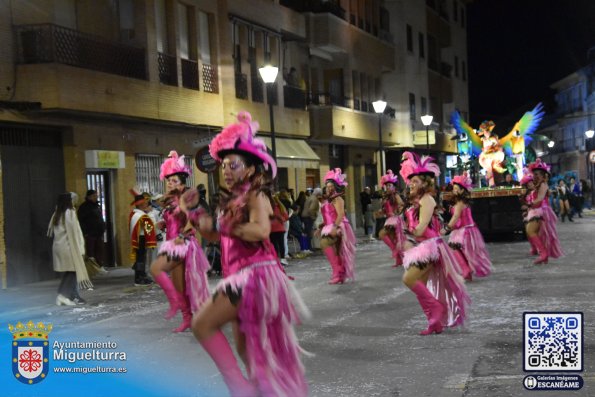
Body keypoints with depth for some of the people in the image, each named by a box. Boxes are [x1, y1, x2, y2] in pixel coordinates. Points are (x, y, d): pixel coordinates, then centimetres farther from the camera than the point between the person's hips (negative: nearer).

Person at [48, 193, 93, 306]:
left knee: (68, 273, 10)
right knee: (72, 271, -3)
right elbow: (74, 231, -12)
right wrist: (80, 248, -10)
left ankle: (73, 296, 13)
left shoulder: (56, 214, 10)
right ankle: (62, 295, -14)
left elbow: (51, 231, 11)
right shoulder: (70, 213, -10)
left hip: (58, 246, 7)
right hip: (68, 246, -7)